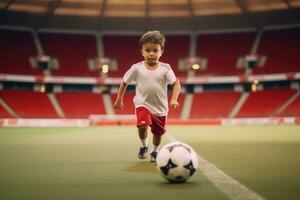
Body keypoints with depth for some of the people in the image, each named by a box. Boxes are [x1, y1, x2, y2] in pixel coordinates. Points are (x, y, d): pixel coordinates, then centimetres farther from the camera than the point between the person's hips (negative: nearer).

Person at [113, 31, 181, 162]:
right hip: (143, 104, -1)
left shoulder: (165, 69, -10)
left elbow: (176, 83, -8)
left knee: (158, 132, 14)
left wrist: (174, 99, -22)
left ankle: (154, 151, 44)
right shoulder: (137, 68, -8)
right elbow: (124, 82, 4)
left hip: (160, 107, 2)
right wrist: (119, 99, 8)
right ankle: (143, 146, 4)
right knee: (142, 125, -26)